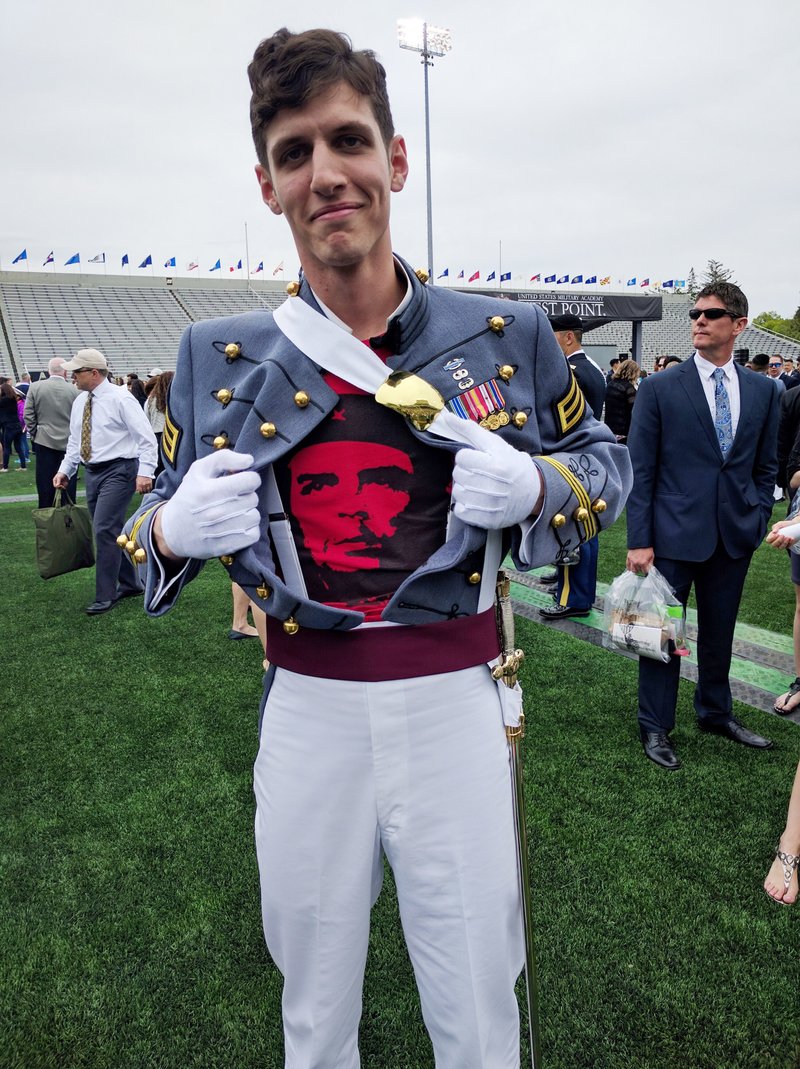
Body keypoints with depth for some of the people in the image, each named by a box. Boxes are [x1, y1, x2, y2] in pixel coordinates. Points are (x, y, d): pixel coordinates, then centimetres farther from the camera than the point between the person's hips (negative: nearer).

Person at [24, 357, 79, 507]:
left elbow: (28, 415, -2)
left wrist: (34, 433, 10)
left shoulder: (35, 387, -3)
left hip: (44, 441, 1)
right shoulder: (74, 390, -7)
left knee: (45, 484, 7)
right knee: (68, 483, 6)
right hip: (69, 442, -1)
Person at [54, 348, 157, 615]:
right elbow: (74, 441, 19)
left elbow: (146, 438, -13)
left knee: (104, 530, -13)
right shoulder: (79, 402, 11)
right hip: (92, 472, 8)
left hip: (118, 471, -8)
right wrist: (65, 470, 7)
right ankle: (130, 583, 28)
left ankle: (105, 595, -3)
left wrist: (145, 472, -22)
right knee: (107, 532, 12)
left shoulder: (119, 398, -11)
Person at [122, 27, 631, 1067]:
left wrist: (534, 487, -12)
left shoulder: (508, 337, -3)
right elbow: (163, 510, 10)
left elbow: (604, 458, 10)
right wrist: (172, 529, -14)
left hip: (455, 699, 0)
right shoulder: (218, 357, 1)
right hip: (307, 707, 2)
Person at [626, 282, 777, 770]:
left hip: (735, 537, 4)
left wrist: (758, 520, 5)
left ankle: (716, 712, 38)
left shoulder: (763, 391, 6)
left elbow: (766, 466, 14)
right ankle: (656, 727, 22)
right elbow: (640, 470, -7)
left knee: (720, 632, 17)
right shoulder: (659, 389, -5)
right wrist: (639, 541, -11)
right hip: (674, 533, -3)